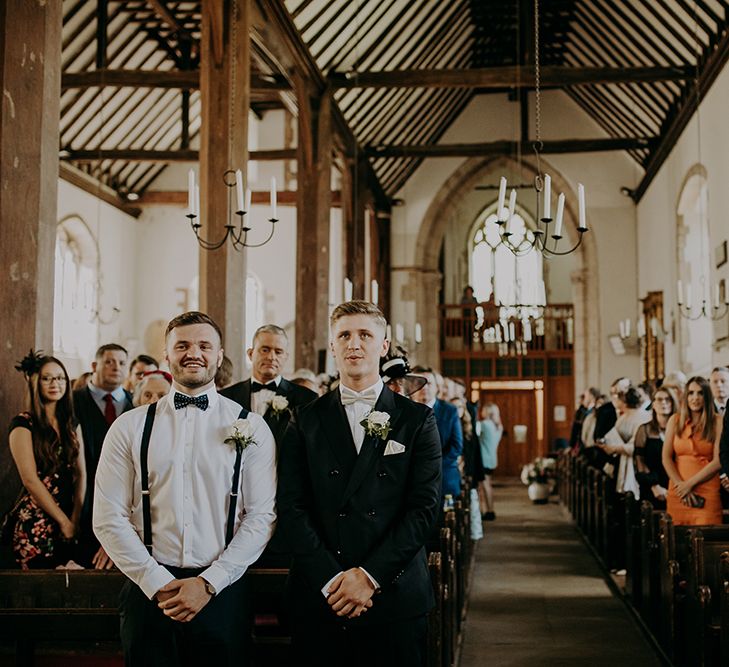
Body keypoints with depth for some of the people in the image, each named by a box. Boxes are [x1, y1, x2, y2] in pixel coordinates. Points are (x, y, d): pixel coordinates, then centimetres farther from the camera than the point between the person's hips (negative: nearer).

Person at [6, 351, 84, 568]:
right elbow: (30, 480, -12)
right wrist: (64, 520, -10)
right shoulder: (23, 424, -6)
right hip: (36, 525, -5)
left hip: (68, 522, 5)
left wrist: (75, 518, -7)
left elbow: (80, 473, 6)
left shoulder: (69, 423, 12)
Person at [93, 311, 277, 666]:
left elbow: (261, 516, -3)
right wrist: (159, 583, -9)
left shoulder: (250, 427, 1)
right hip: (148, 593, 1)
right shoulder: (129, 427, 3)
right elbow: (108, 518, 0)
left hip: (222, 594, 0)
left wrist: (208, 583, -10)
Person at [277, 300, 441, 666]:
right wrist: (330, 580, -11)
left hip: (394, 598, -1)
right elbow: (291, 507, -1)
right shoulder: (306, 421, 6)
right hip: (318, 599, 1)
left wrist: (370, 575, -12)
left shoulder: (417, 419, 3)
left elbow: (425, 507, -4)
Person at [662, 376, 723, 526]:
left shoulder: (717, 422, 1)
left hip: (707, 492, -2)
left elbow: (718, 461, -6)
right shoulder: (675, 421, 8)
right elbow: (666, 458, 5)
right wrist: (680, 484, -7)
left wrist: (690, 483, -8)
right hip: (678, 490, 2)